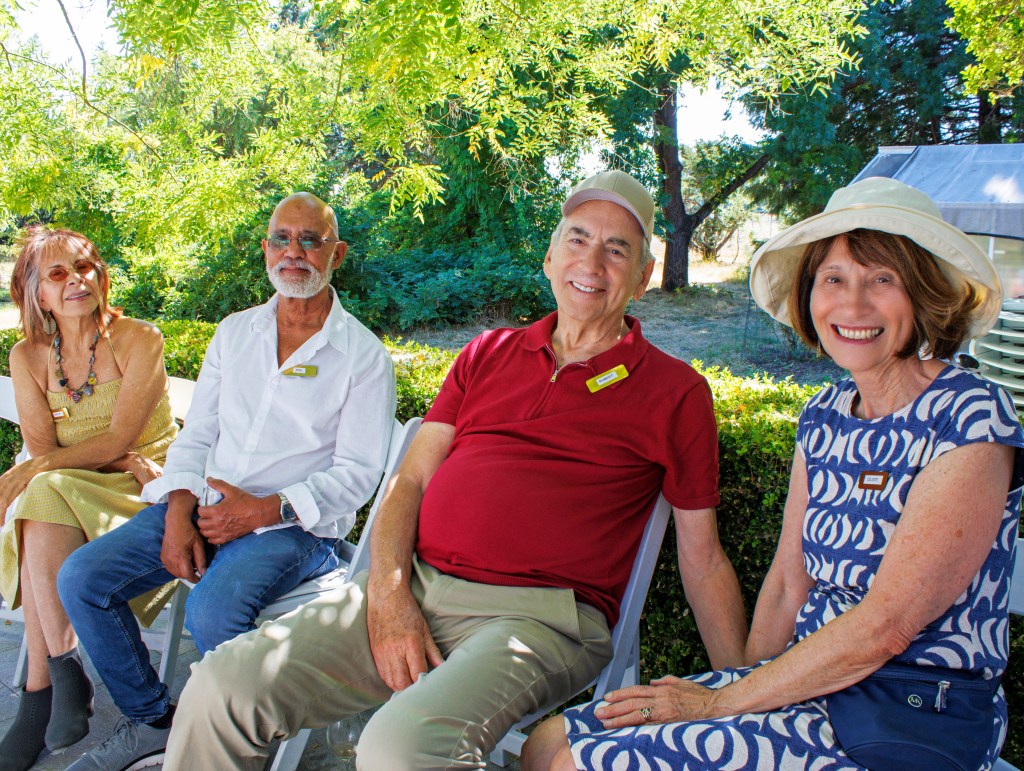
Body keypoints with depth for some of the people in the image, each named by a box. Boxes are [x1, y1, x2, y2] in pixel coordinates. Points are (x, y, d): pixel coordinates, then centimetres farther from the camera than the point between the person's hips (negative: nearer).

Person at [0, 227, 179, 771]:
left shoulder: (138, 340, -7)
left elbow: (116, 439, -12)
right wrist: (122, 460, -17)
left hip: (141, 491, -3)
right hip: (63, 493, 4)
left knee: (46, 496, -30)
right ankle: (64, 671, -23)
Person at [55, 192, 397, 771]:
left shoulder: (364, 355, -2)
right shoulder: (234, 332, 15)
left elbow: (358, 472, -6)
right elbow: (197, 434, 13)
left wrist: (266, 510, -18)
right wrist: (178, 512, -5)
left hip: (295, 523, -5)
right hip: (205, 506, 6)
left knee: (212, 611, -33)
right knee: (82, 578, -10)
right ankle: (151, 721, 10)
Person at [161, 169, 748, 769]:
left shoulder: (675, 393, 7)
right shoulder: (489, 354, 18)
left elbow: (704, 560, 11)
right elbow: (411, 479, 13)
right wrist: (388, 593, -4)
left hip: (539, 615, -4)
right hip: (412, 589, 4)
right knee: (220, 687, -11)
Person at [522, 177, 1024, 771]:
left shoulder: (972, 418, -16)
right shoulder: (824, 416, 7)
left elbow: (883, 628, -20)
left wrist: (723, 701, -14)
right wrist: (746, 692, 1)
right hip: (809, 685, 7)